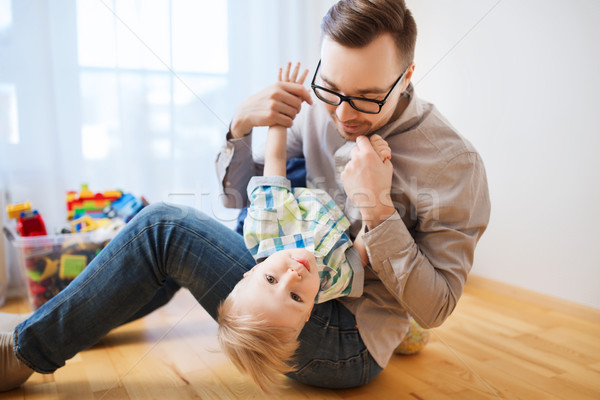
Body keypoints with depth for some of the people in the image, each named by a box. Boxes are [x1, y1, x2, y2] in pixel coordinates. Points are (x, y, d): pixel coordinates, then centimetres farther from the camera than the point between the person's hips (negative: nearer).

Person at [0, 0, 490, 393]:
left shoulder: (454, 163, -16)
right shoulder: (319, 112, -2)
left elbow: (435, 308, -16)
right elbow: (240, 197, 4)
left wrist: (378, 208, -28)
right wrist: (242, 125, -15)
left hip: (347, 345, -6)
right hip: (299, 286, 6)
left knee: (164, 227, -17)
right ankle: (63, 326, 29)